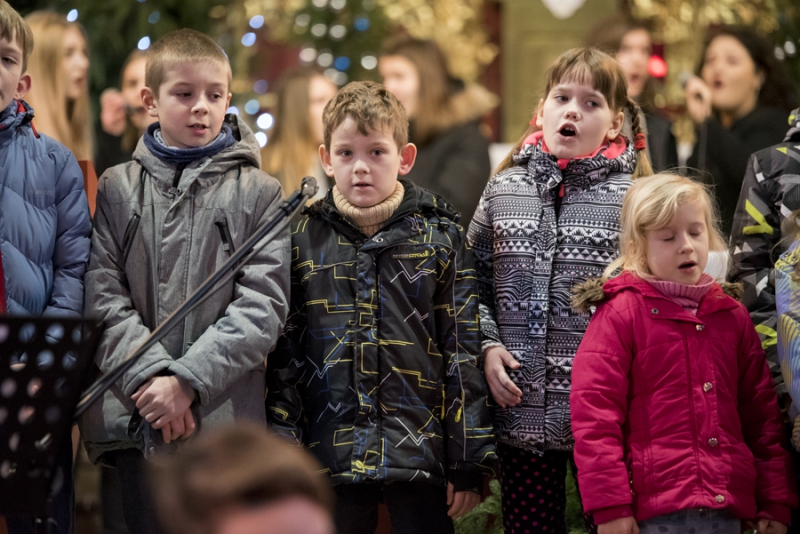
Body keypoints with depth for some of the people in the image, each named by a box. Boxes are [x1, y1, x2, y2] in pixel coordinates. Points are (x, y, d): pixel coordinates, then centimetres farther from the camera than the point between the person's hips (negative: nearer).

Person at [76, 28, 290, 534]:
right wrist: (148, 375, -15)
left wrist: (187, 379, -14)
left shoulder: (258, 193, 4)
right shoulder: (119, 188, 8)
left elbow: (263, 305, -5)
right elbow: (103, 297, 0)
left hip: (224, 417, -1)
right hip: (132, 420, 1)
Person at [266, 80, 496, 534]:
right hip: (330, 458, 1)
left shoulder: (441, 237, 3)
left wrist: (468, 463, -3)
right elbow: (284, 356, 7)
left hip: (421, 459, -1)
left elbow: (463, 352, 2)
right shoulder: (304, 240, 6)